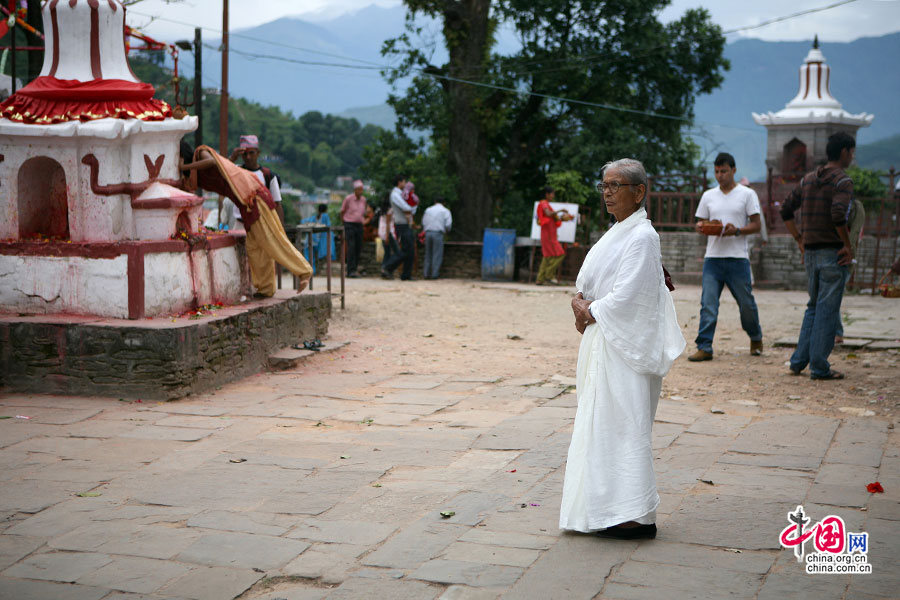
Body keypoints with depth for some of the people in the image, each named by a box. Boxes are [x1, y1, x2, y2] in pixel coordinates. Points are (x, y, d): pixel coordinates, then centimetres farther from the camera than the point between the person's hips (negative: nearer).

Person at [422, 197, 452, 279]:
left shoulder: (428, 209, 17)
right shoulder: (445, 211, 5)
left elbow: (423, 223, 13)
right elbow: (448, 224, -3)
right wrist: (447, 231, 17)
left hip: (428, 233, 4)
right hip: (438, 233, -4)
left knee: (428, 254, 11)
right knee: (437, 255, -1)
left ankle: (427, 274, 8)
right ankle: (434, 274, -6)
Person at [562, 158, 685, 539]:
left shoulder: (641, 237, -14)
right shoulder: (616, 233, 16)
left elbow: (625, 298, -20)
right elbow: (586, 284, 18)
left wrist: (592, 313, -6)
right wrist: (581, 302, -2)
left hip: (625, 345, -10)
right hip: (602, 342, 10)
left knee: (622, 422, -8)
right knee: (601, 422, 12)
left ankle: (636, 517, -4)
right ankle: (609, 511, 19)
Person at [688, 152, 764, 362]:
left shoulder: (747, 194, 3)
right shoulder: (708, 196, 13)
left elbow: (756, 226, 0)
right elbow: (700, 223, 16)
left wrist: (737, 231, -18)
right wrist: (701, 227, -9)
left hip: (738, 258, -2)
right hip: (713, 257, 2)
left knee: (746, 303, 7)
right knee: (708, 304, -7)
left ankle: (756, 339, 30)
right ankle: (704, 347, -6)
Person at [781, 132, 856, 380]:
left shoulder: (808, 179, 13)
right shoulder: (842, 181, -10)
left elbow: (786, 210, 14)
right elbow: (838, 214, -25)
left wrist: (800, 241, 17)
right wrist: (848, 246, -15)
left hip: (811, 252, 7)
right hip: (833, 252, -7)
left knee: (814, 306, 18)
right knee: (828, 309, -2)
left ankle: (798, 361, 15)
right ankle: (819, 366, 0)